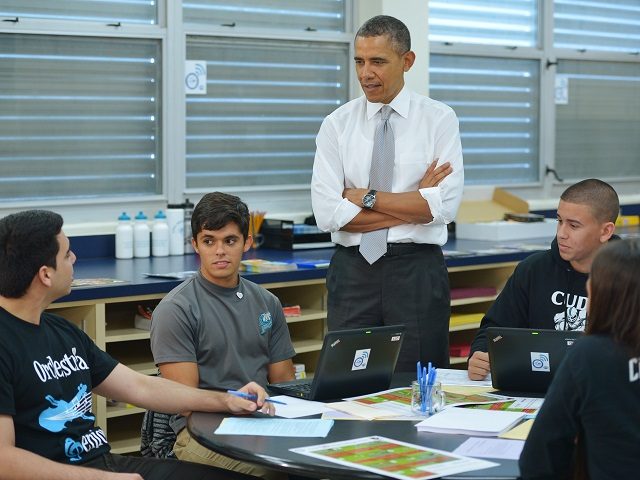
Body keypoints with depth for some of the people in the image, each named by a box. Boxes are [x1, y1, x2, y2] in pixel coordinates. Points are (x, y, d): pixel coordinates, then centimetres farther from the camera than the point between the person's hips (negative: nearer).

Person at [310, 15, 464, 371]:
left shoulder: (439, 119, 0)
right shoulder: (337, 124, 4)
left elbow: (445, 205, -11)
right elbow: (328, 213, -7)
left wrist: (368, 197, -10)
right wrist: (414, 204, -10)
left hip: (417, 271, -1)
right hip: (352, 271, 2)